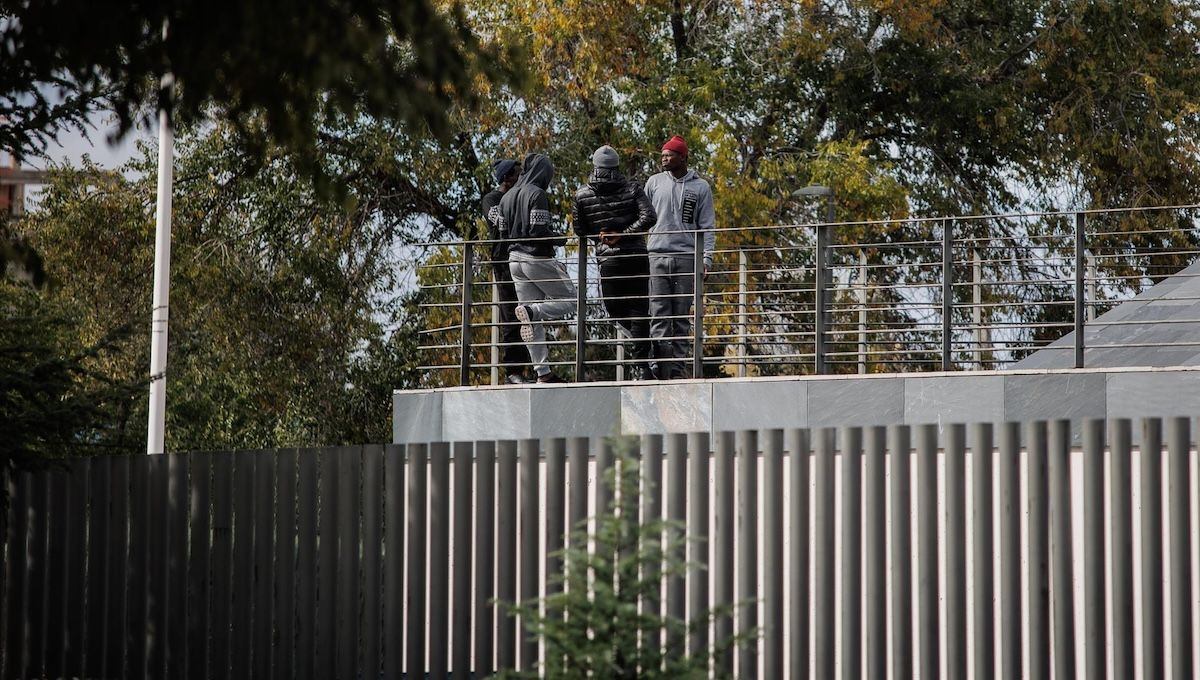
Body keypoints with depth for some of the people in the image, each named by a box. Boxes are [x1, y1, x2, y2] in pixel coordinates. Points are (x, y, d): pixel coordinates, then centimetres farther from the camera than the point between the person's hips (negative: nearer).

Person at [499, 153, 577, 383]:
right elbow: (539, 230, -18)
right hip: (537, 258, -8)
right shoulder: (537, 194, -11)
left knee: (532, 321, 7)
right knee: (568, 300, 4)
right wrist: (560, 239, -3)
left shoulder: (507, 197, 14)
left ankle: (543, 371, 4)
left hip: (515, 259, 8)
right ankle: (531, 311, -22)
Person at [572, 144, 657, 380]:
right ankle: (640, 364, 0)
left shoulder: (582, 195, 0)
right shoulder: (632, 189, -2)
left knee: (616, 309, 13)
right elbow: (648, 217, -14)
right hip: (637, 256, 0)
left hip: (609, 259, 0)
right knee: (638, 309, 5)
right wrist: (622, 235, -10)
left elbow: (579, 228, 6)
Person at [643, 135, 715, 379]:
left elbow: (707, 227, 6)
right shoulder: (654, 183, 12)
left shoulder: (700, 188, 8)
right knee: (659, 315, -6)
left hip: (686, 257, -1)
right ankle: (661, 371, -9)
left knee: (682, 318, 1)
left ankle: (678, 370, 3)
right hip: (657, 256, 1)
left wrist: (706, 258, -5)